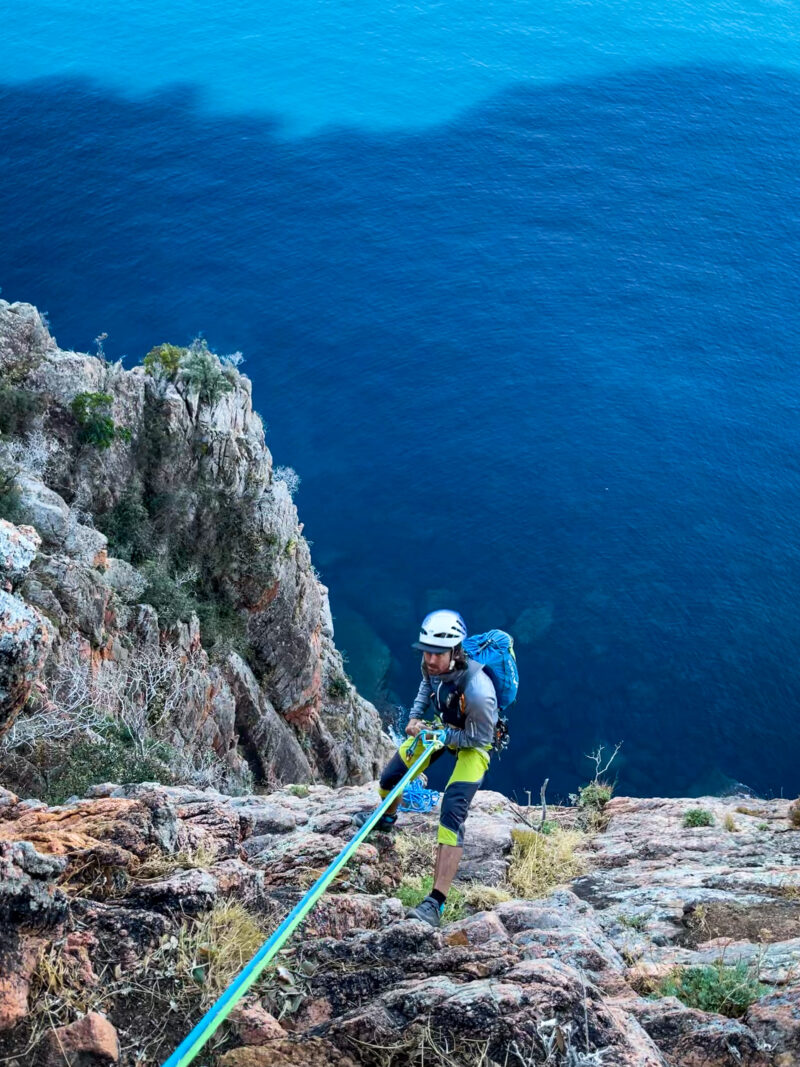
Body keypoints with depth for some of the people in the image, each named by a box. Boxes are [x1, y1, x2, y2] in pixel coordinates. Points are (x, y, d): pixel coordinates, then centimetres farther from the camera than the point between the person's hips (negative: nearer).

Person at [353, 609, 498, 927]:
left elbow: (479, 738, -24)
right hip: (443, 727, 7)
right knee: (389, 778, 13)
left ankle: (436, 901, -21)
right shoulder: (433, 665, -23)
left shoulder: (477, 691, -41)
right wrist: (415, 717, -8)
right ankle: (387, 818, 50)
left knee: (452, 814, -22)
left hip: (474, 741, -6)